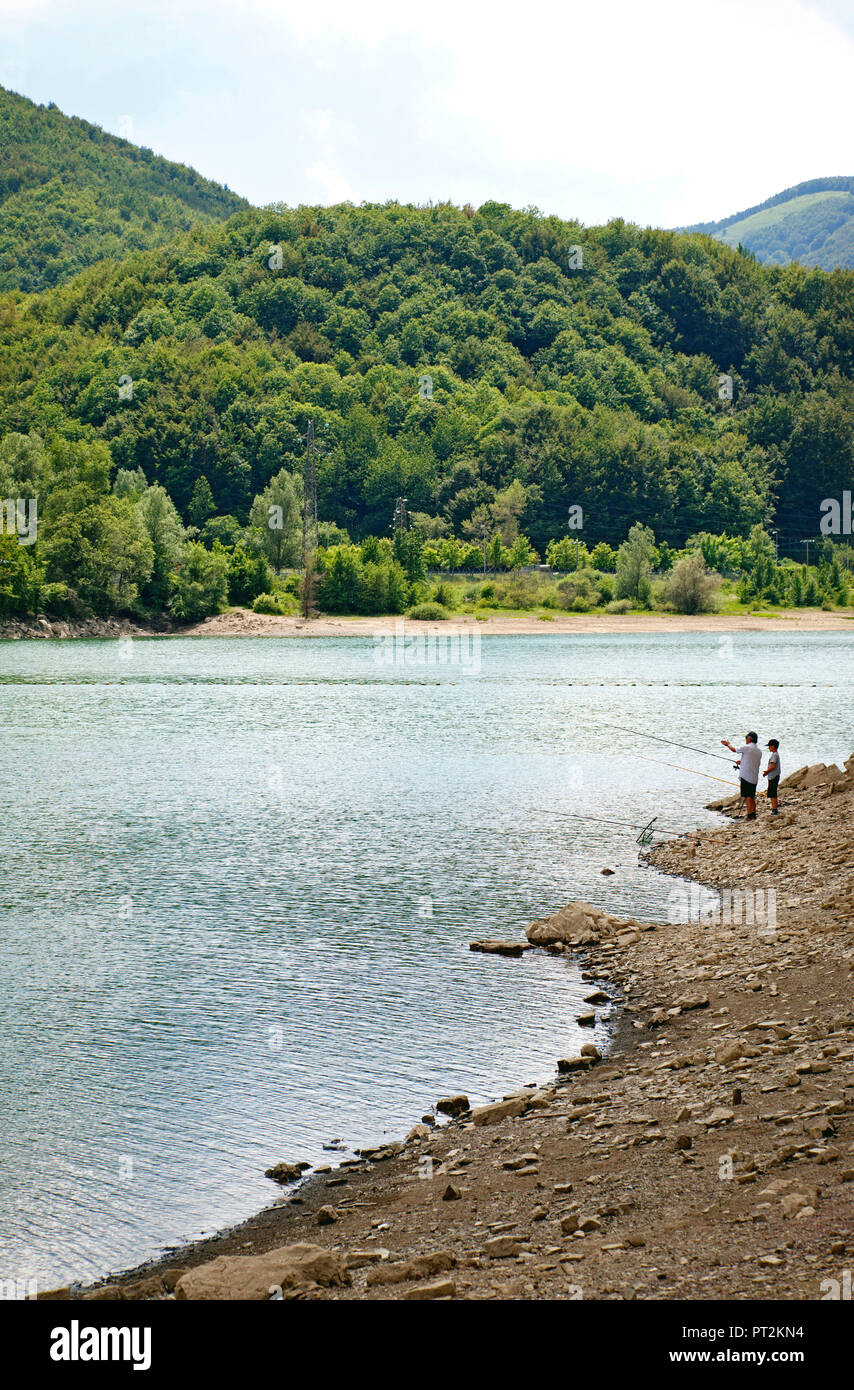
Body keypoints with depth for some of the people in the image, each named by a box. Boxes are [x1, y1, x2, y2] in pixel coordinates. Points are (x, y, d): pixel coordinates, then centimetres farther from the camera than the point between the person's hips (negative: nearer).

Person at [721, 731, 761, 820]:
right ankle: (753, 814, 17)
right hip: (755, 777, 7)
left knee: (747, 796, -5)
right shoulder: (759, 750, 9)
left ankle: (750, 815, -9)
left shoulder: (746, 747, -12)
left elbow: (734, 749, 3)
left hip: (746, 775, -7)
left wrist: (728, 744, 22)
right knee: (752, 796, 14)